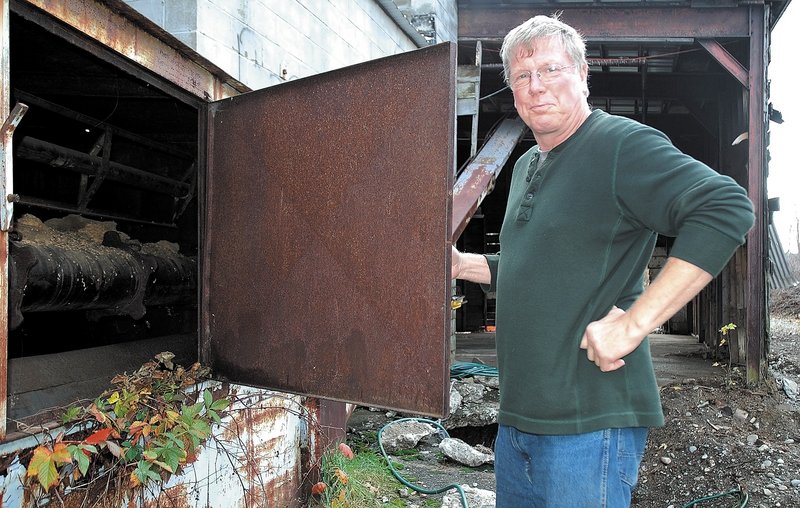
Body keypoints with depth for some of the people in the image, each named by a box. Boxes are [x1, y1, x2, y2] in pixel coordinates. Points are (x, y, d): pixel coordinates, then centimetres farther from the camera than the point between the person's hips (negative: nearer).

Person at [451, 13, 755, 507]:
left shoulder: (622, 144, -12)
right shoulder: (526, 166, 16)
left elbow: (729, 209, -25)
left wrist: (634, 323, -26)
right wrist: (463, 264, 10)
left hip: (590, 420, -8)